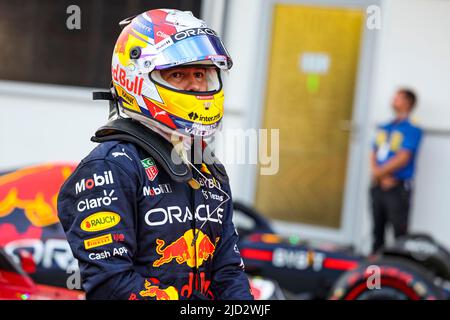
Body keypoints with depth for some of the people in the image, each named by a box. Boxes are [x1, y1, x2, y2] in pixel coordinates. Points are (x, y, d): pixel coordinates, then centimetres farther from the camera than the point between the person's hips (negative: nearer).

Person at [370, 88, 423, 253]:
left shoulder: (412, 129, -6)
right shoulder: (384, 128, 15)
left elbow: (403, 158, -13)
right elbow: (374, 155, 11)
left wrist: (379, 172, -8)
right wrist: (381, 176, -6)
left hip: (397, 188, -7)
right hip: (378, 186, 7)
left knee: (400, 231, -8)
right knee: (377, 229, 13)